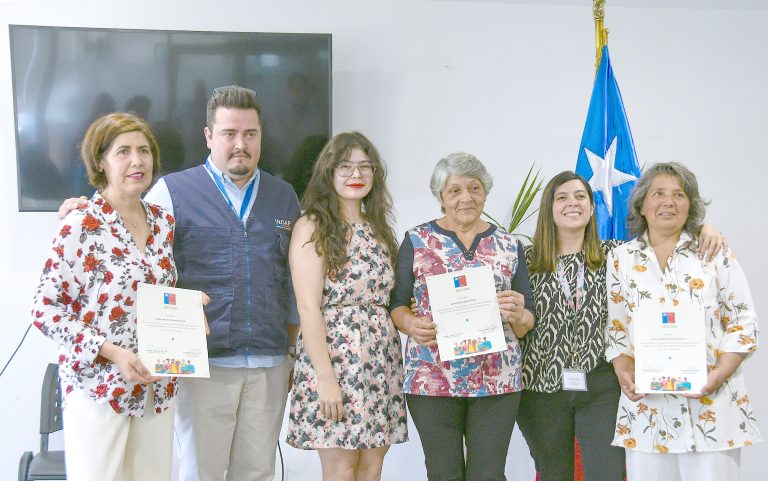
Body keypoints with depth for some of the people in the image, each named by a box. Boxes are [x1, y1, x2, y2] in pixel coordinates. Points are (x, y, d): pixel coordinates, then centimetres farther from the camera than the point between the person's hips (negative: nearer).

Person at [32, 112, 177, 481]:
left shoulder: (164, 222, 6)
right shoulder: (80, 225, -12)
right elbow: (46, 310, -11)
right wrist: (110, 352, -20)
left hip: (157, 388, 5)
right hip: (99, 387, -5)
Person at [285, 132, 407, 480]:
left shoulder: (378, 229, 14)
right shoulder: (312, 227, -5)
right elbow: (308, 308, -11)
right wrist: (326, 378, -17)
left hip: (382, 361, 6)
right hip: (334, 358, -6)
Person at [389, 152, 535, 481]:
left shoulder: (509, 245, 9)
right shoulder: (416, 241, 4)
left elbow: (527, 319, 8)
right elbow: (396, 303, 4)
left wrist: (518, 316, -14)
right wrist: (411, 324, -17)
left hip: (498, 379, 1)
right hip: (432, 378, -1)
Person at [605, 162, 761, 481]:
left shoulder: (714, 254, 5)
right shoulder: (621, 259, 10)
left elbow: (743, 321, 3)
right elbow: (615, 328, 11)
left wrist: (718, 375, -10)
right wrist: (624, 375, -6)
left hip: (711, 404, -1)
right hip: (646, 405, 1)